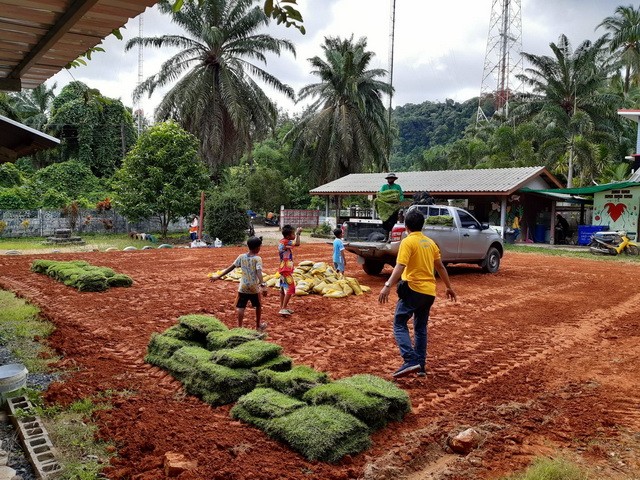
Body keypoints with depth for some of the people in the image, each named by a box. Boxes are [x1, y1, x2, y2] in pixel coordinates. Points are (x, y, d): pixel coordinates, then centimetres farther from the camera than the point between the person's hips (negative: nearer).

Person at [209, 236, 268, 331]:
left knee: (240, 307, 2)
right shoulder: (257, 259, -11)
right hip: (254, 288, -2)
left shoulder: (241, 257, 1)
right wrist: (263, 285, -34)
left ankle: (239, 327, -8)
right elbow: (259, 272, -25)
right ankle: (258, 326, 30)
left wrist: (218, 276, 9)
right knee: (258, 306, 18)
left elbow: (230, 267, 2)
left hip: (243, 287, 2)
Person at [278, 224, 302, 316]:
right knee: (290, 289, -8)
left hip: (284, 269, 10)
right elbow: (297, 243, -35)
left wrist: (297, 233, 16)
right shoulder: (286, 242, -19)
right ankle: (283, 309, -10)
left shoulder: (283, 241, 10)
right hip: (286, 270, -10)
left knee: (283, 288, 14)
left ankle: (282, 307, 20)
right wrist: (298, 233, -20)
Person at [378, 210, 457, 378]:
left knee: (399, 324, -1)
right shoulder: (430, 242, 13)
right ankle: (420, 365, 18)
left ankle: (411, 361, -16)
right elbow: (441, 267, 19)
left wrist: (387, 286, -26)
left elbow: (400, 266, -21)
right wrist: (449, 287, 30)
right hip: (429, 292, 7)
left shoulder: (408, 242, -8)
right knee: (421, 328, 16)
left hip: (413, 289, -7)